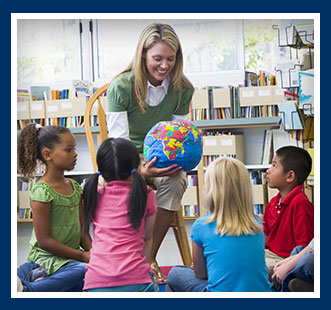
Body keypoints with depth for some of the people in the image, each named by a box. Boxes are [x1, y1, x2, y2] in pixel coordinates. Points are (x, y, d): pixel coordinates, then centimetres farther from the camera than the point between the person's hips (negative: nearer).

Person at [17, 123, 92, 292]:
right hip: (46, 257, -8)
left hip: (71, 254, 8)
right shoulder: (42, 191, -15)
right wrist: (82, 256, -16)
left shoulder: (74, 187, 9)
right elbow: (44, 240, -17)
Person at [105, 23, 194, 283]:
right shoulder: (121, 87, -16)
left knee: (175, 182, -31)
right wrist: (141, 170, -41)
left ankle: (151, 256, -15)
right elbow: (119, 143, -21)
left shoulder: (182, 89, -5)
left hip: (163, 157, 3)